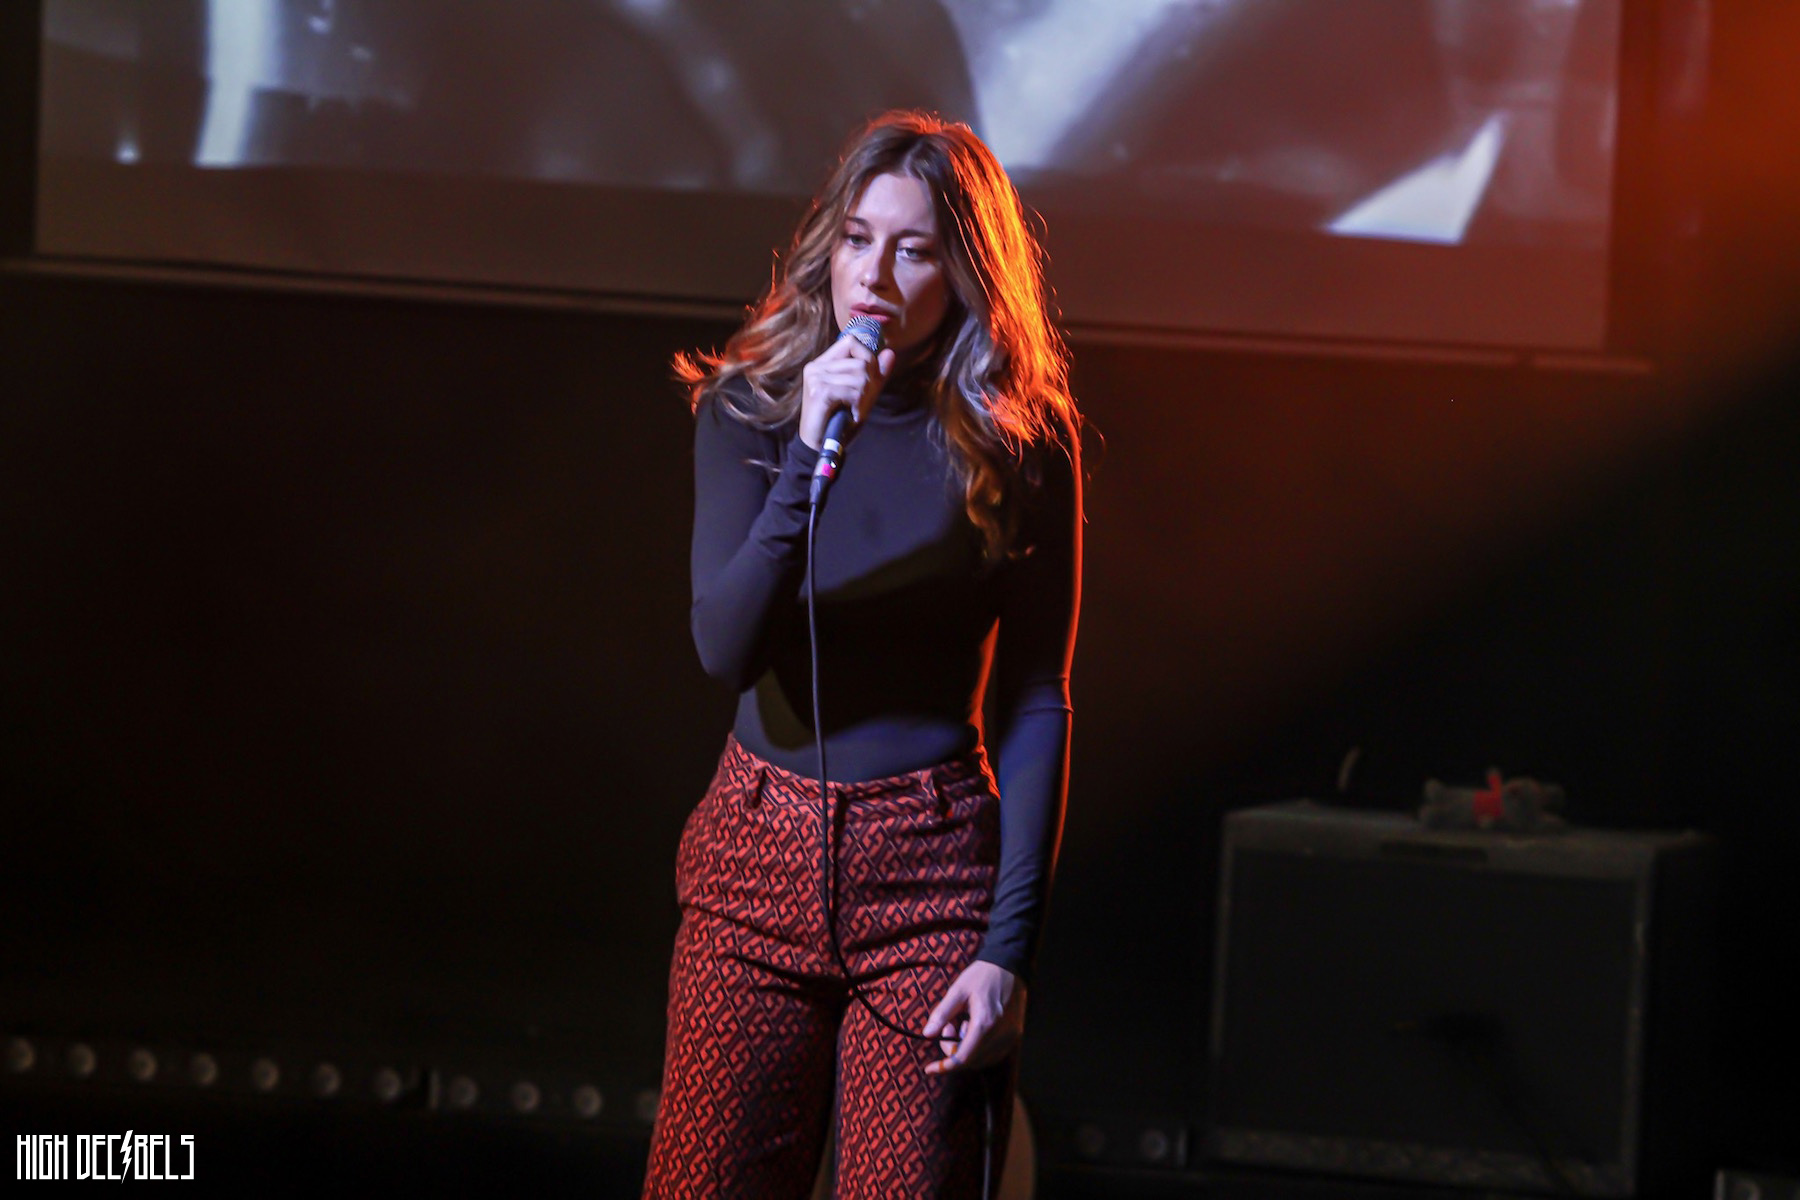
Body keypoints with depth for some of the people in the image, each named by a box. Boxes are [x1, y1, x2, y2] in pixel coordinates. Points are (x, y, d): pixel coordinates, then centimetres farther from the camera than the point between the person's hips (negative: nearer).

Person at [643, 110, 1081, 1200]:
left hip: (930, 866, -1)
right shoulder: (748, 407, 1)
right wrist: (813, 453, -23)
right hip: (761, 862, 2)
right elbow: (726, 649, -11)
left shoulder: (1020, 445, -2)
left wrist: (1010, 946, -7)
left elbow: (1037, 703, 0)